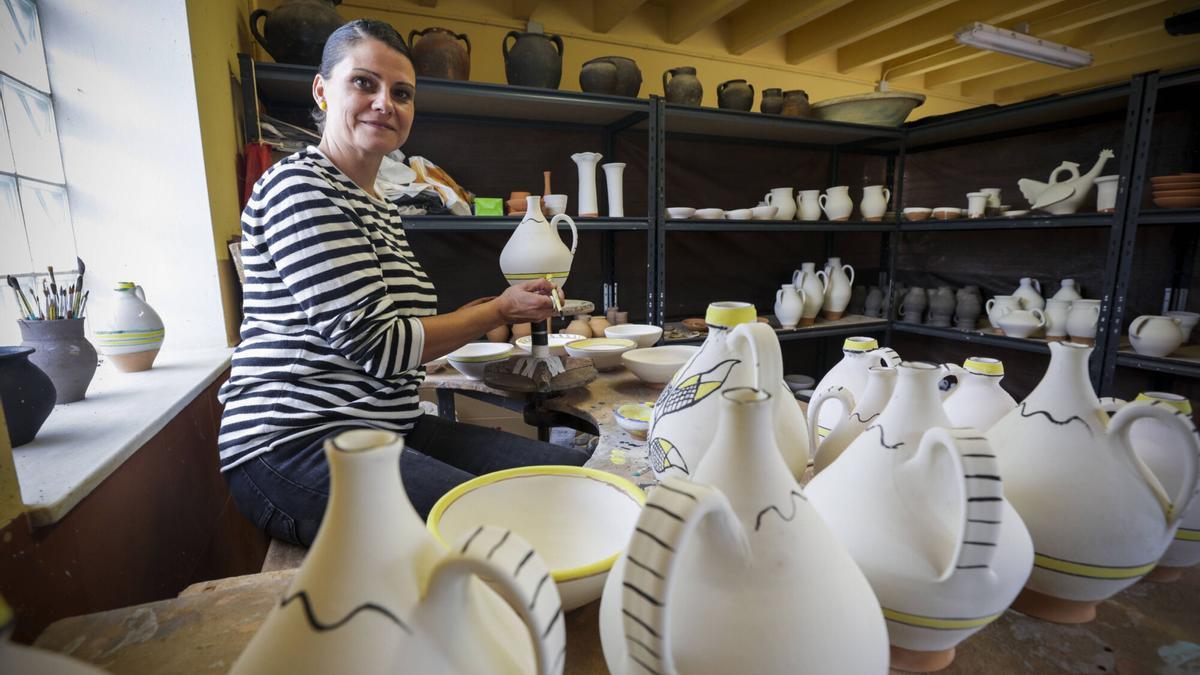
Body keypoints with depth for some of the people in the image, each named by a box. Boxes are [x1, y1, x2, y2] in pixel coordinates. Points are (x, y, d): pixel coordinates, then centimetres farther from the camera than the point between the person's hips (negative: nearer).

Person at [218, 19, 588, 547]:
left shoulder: (380, 207, 16)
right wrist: (499, 311, -9)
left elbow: (378, 330, 12)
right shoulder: (299, 187, -11)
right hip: (293, 444, -8)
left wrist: (481, 314, 6)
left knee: (579, 473, -5)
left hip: (387, 426, 8)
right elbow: (374, 347, -18)